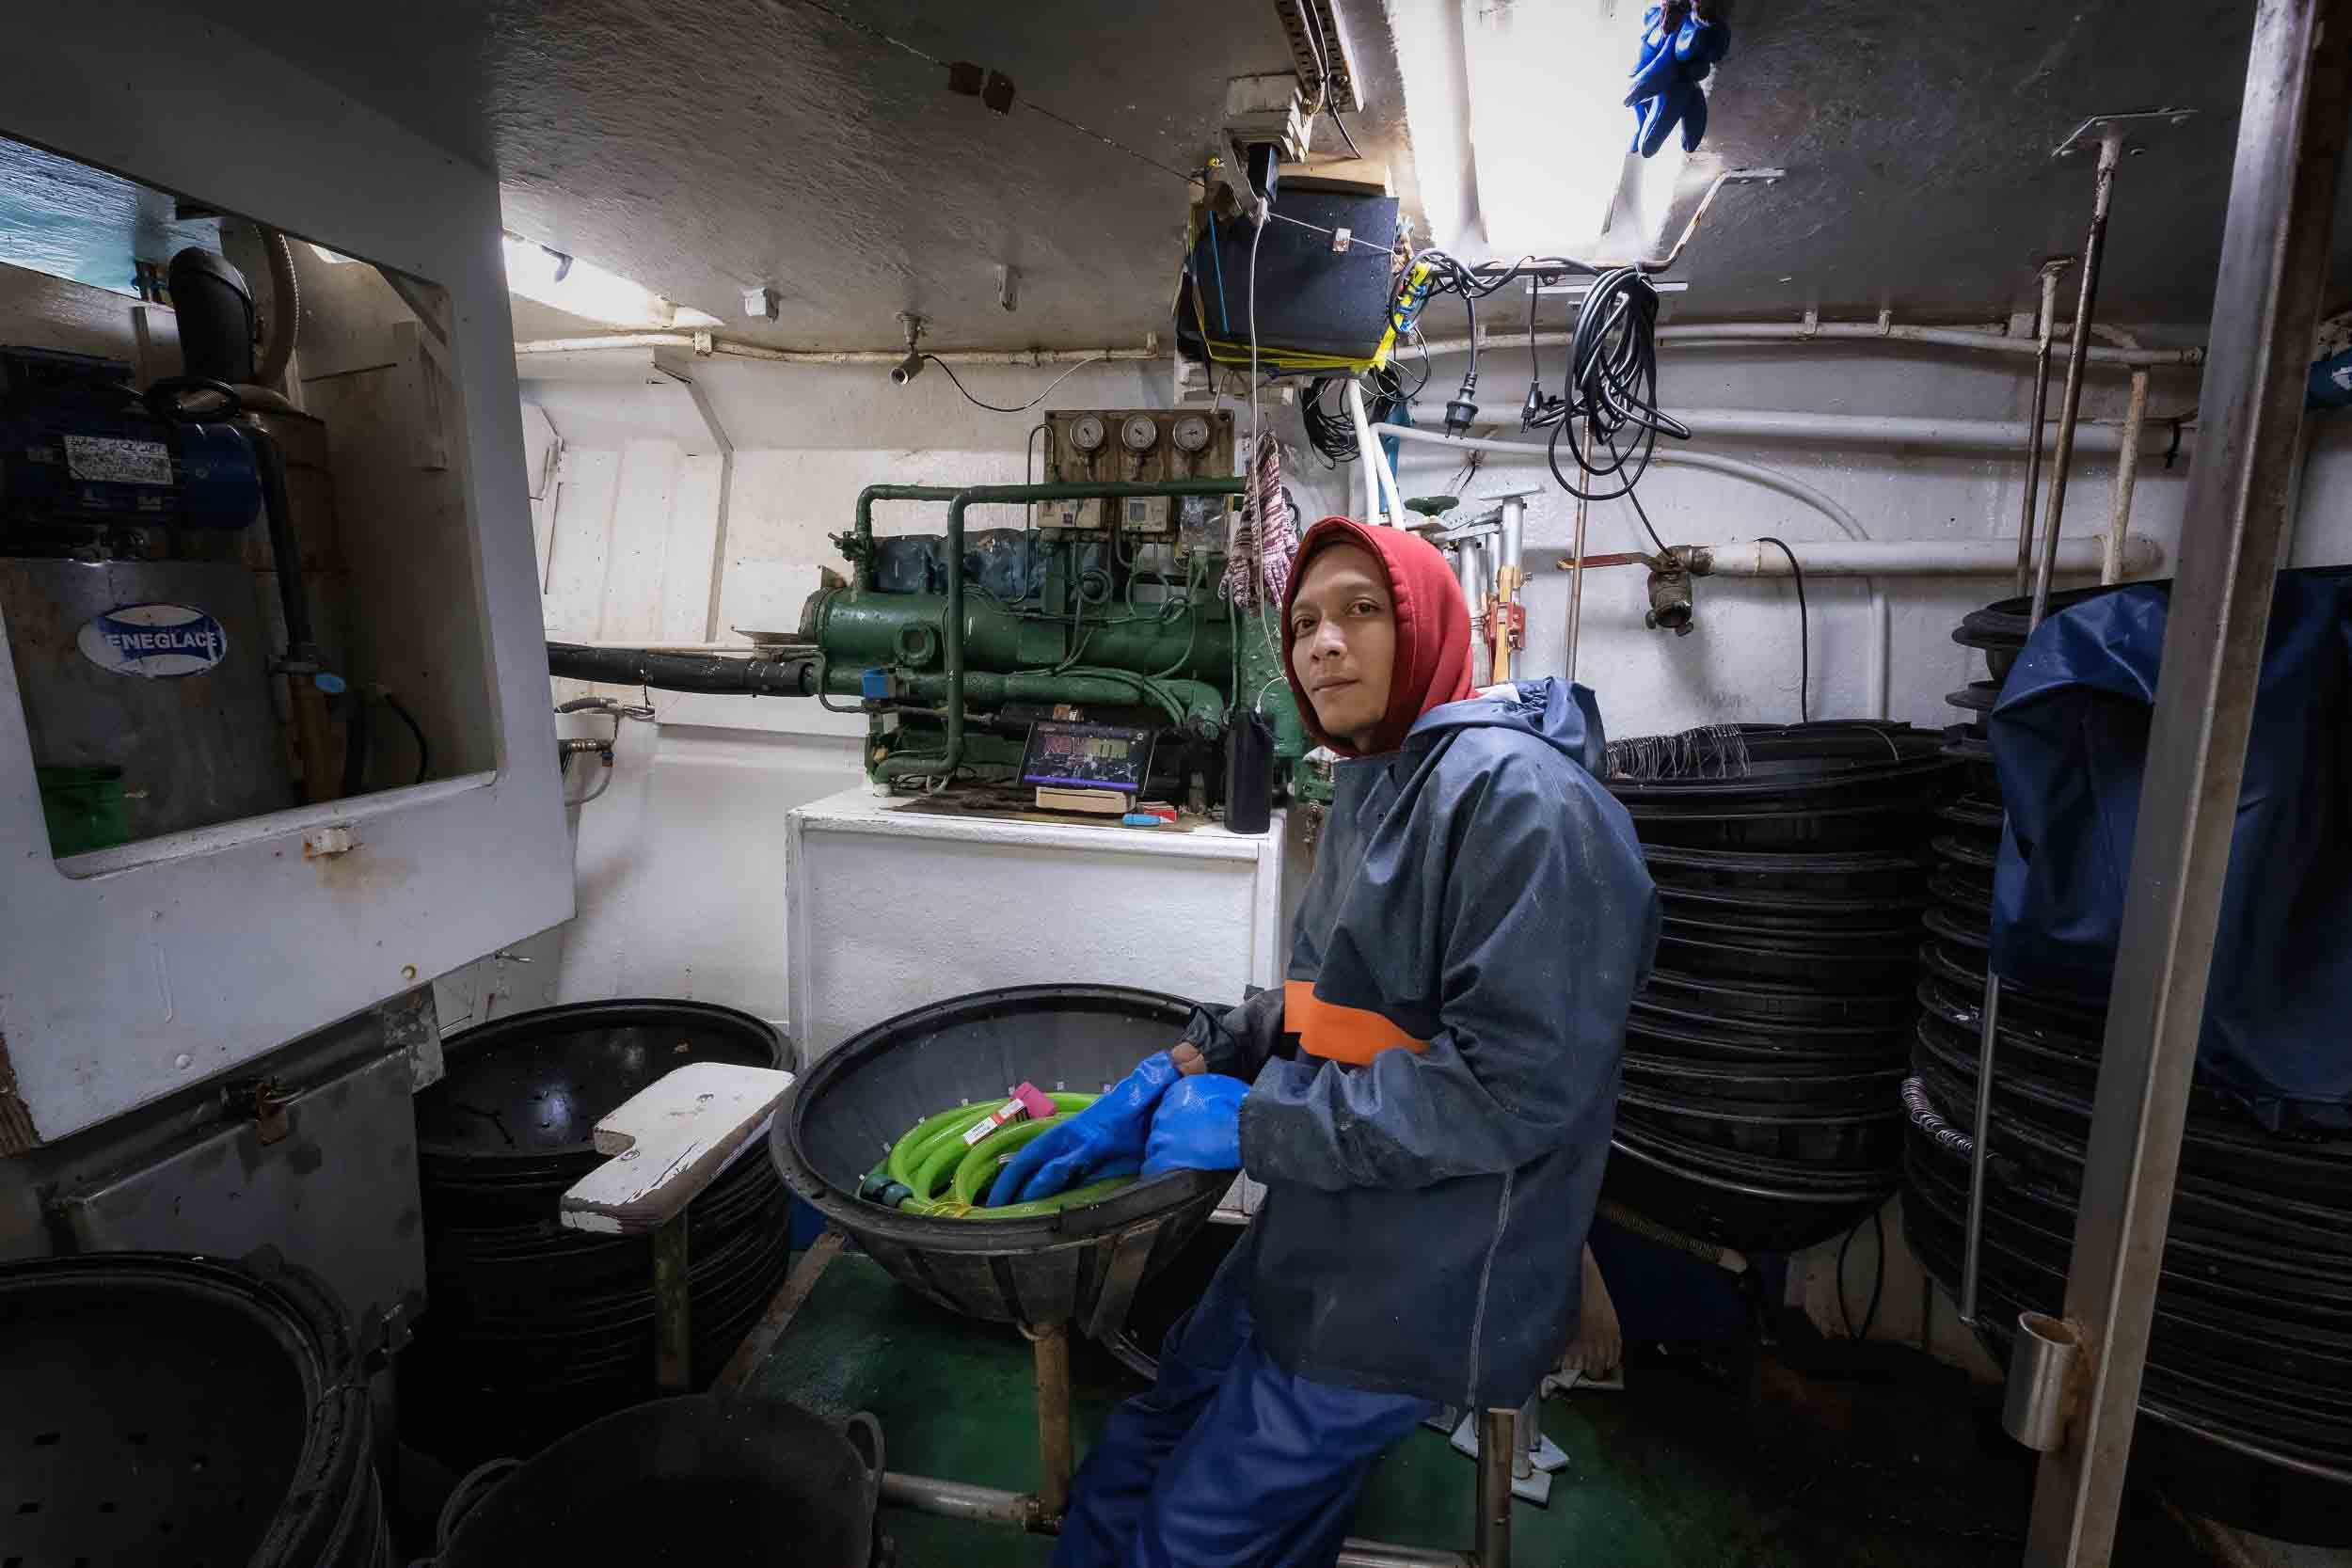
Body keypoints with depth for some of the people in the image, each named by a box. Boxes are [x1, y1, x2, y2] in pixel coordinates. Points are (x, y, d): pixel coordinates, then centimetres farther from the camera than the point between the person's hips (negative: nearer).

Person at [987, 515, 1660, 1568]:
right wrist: (1168, 1082, -1)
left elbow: (1513, 1083, -26)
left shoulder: (1515, 792, -21)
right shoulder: (1373, 788, 9)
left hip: (1408, 1292, -8)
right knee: (1123, 1480, 18)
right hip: (1315, 1245, 8)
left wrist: (1250, 1123, -19)